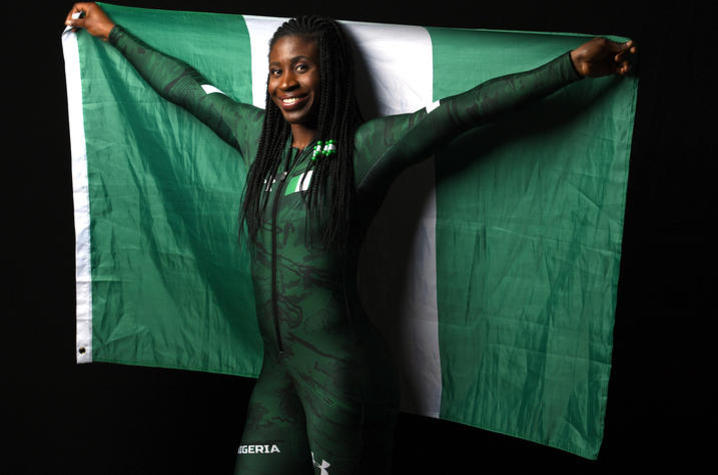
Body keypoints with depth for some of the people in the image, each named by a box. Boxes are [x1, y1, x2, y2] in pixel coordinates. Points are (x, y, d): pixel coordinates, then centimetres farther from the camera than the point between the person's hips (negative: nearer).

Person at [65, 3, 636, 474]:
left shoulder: (366, 147, -10)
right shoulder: (258, 134, 7)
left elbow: (471, 107, -15)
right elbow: (183, 85, 18)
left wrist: (572, 64, -18)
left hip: (342, 371, -5)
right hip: (279, 368, 6)